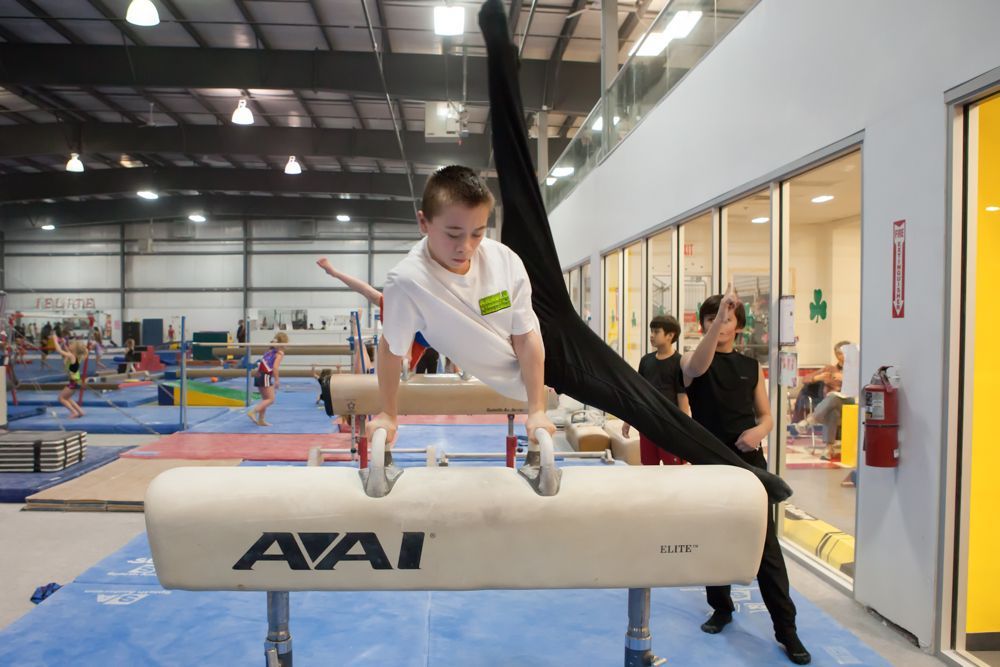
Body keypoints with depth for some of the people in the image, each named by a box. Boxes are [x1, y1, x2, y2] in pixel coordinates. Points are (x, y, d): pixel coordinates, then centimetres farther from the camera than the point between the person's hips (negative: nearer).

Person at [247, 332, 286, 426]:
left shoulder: (270, 350, 19)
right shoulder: (280, 352, -4)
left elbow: (263, 363, 16)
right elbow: (275, 367, -16)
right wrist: (277, 380, -14)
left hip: (259, 375, 9)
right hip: (265, 376, -9)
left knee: (265, 399, 18)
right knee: (271, 399, -4)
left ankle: (261, 420, 20)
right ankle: (252, 412, -16)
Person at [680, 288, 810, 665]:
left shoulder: (751, 366, 9)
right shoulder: (691, 360, -1)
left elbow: (767, 415, 11)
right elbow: (698, 367, -28)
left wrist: (759, 431, -15)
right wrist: (718, 314, -40)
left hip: (749, 464, 1)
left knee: (766, 546, 0)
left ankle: (786, 629, 8)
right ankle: (721, 608, 30)